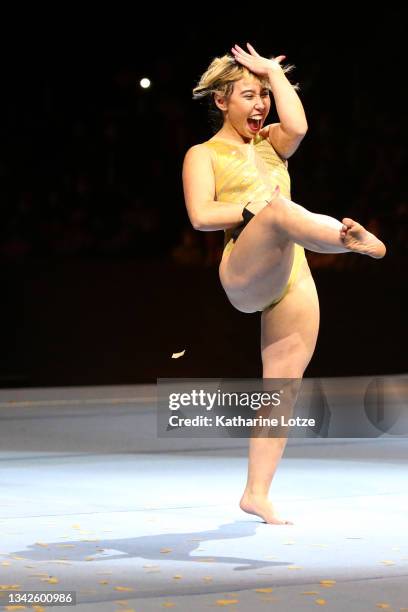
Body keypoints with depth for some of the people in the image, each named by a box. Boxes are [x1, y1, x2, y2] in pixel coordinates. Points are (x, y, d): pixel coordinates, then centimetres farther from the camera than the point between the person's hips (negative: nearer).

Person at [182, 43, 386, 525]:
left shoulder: (269, 143, 25)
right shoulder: (204, 155, 13)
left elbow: (297, 126, 0)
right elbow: (201, 215, -4)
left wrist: (273, 71, 11)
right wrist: (256, 209, -11)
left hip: (293, 280, 6)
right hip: (244, 274, -6)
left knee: (282, 387, -2)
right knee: (282, 209, -36)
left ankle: (257, 493, 2)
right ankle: (351, 238, -69)